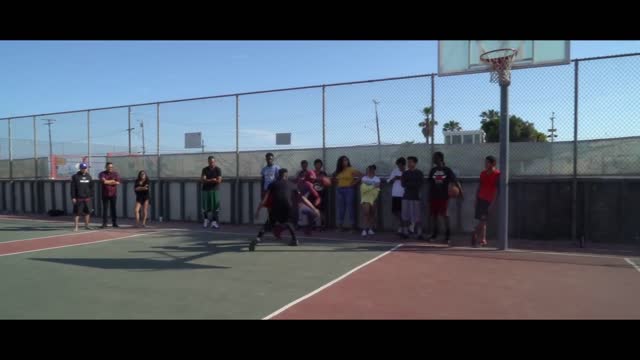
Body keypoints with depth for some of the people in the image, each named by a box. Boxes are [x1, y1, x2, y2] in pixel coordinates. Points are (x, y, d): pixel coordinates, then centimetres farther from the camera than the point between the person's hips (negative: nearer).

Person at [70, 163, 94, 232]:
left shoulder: (89, 176, 10)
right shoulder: (75, 176, -4)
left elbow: (91, 187, 14)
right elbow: (73, 188, -7)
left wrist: (91, 195, 9)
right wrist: (73, 197, -11)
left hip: (87, 198, 5)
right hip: (78, 198, -5)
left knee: (87, 212, 10)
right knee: (77, 213, -2)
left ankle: (86, 225, 23)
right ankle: (76, 227, 4)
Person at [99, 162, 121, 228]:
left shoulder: (116, 174, 6)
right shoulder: (102, 174, 2)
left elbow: (118, 182, -8)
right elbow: (104, 181, -17)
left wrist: (107, 182, -9)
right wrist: (112, 181, -7)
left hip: (113, 194, 1)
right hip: (105, 194, -1)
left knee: (113, 208, 5)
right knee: (105, 209, 0)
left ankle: (114, 223, 11)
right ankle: (104, 223, 5)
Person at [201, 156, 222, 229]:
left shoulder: (218, 170, 0)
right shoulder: (205, 169, 4)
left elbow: (219, 181, -10)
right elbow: (203, 180, -8)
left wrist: (208, 180, -12)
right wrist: (213, 180, -15)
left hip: (214, 190, -1)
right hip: (206, 190, 1)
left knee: (215, 207, -5)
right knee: (205, 207, 3)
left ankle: (214, 222, -1)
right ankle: (206, 220, 24)